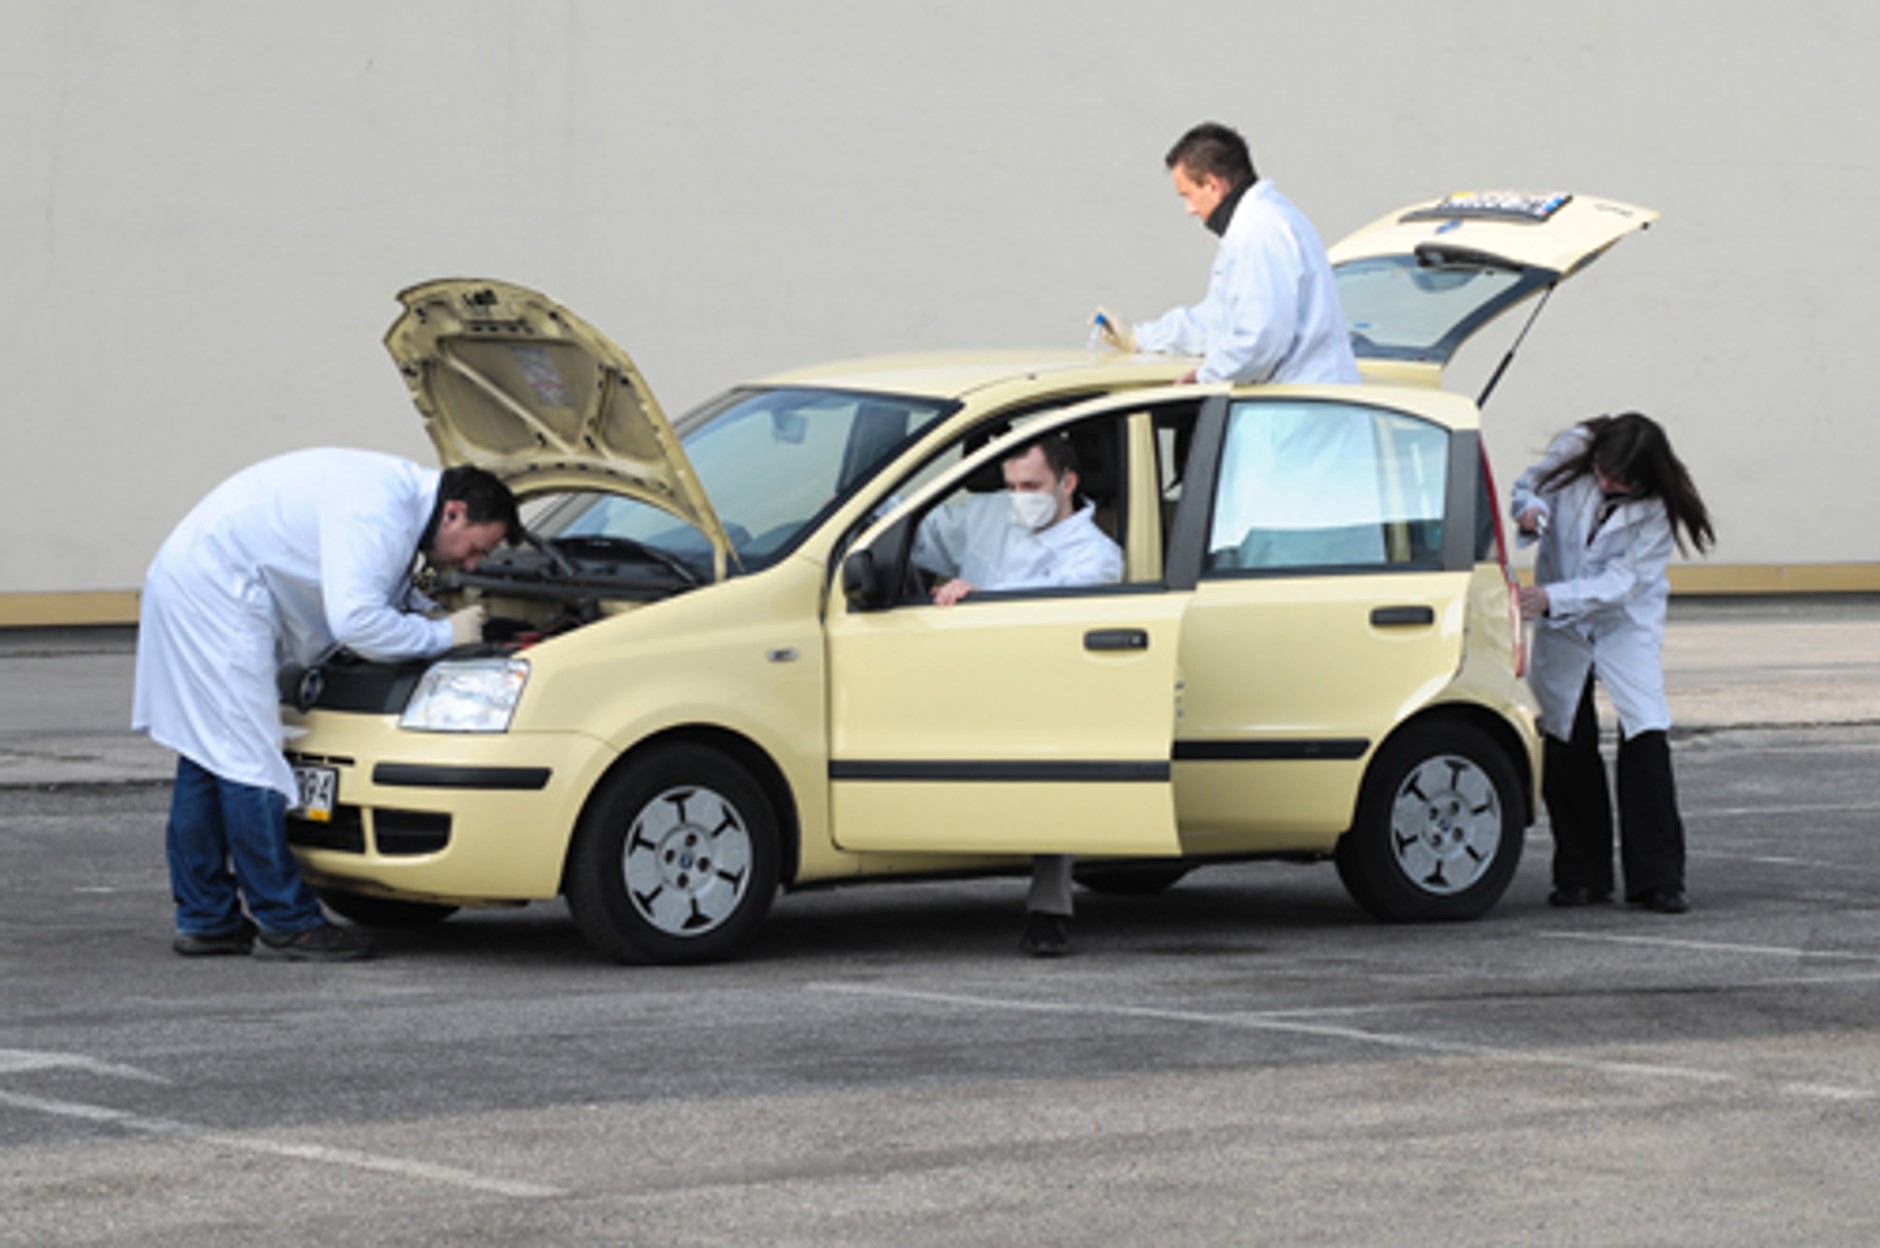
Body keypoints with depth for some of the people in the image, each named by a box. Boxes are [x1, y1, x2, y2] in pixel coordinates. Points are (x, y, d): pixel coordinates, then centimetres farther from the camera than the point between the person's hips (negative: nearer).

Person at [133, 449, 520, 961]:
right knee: (248, 758, -7)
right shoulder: (377, 510, -21)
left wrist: (425, 613, 8)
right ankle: (285, 924, -4)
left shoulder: (400, 493, 11)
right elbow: (356, 620, -26)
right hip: (214, 592, -11)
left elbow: (378, 589, 26)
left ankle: (204, 919, 19)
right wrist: (442, 635, -15)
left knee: (207, 754, 13)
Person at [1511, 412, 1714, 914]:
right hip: (1560, 625, 3)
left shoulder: (1657, 509, -23)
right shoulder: (1573, 450, -16)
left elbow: (1622, 581, -25)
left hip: (1626, 623, -3)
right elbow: (1530, 486, 1)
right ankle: (1581, 876, 13)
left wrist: (1552, 598, -36)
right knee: (1566, 743, 2)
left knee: (1645, 734, -15)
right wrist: (1532, 511, -23)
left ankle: (1657, 879, -9)